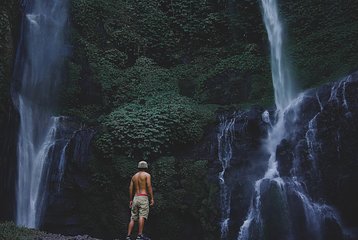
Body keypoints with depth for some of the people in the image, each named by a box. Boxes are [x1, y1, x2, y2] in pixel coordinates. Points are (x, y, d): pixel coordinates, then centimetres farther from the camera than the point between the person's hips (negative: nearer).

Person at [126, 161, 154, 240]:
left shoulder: (134, 176, 17)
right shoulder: (147, 175, 2)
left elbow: (131, 188, 14)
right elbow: (149, 187, -9)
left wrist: (130, 200, 18)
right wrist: (152, 198, -9)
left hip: (135, 198, 6)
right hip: (143, 197, -6)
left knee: (133, 218, 6)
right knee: (142, 216, -13)